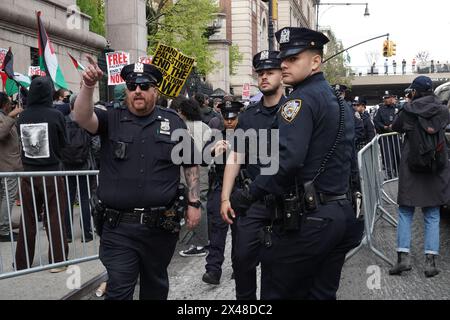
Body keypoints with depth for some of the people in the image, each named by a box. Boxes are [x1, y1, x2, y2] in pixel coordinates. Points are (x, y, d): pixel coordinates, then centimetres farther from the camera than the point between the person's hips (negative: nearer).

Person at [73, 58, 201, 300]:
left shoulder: (173, 122, 5)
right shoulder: (111, 120, 3)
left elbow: (190, 165, 10)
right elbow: (81, 118, -17)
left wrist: (193, 203, 5)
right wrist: (88, 86, -33)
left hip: (161, 225, 2)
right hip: (118, 226, -1)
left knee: (156, 284, 19)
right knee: (119, 290, -1)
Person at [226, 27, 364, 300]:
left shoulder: (302, 99, -13)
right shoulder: (338, 101, 17)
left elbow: (287, 160, -26)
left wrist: (248, 196, -18)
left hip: (305, 219, -9)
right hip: (341, 215, 9)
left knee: (278, 292, 2)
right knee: (322, 293, 16)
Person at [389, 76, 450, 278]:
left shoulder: (409, 110, -6)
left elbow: (395, 127, 8)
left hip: (411, 167, -2)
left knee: (405, 213, 7)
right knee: (432, 216, 8)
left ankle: (403, 255, -2)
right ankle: (430, 261, 2)